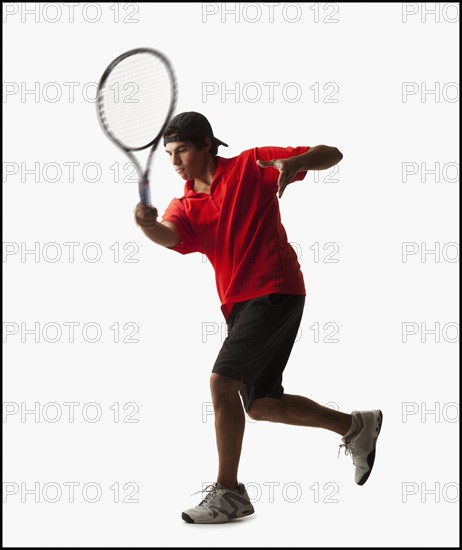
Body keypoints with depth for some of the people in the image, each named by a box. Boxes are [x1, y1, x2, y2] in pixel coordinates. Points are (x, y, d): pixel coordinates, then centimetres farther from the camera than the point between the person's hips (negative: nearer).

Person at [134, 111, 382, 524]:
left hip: (276, 291, -8)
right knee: (260, 404, 12)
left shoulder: (251, 166, -1)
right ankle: (356, 427, 31)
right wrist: (148, 224, -38)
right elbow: (168, 236, -14)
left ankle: (229, 492, -5)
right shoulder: (185, 207, 10)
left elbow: (331, 155, -2)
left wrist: (296, 162, -23)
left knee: (222, 381, -17)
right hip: (240, 304, 8)